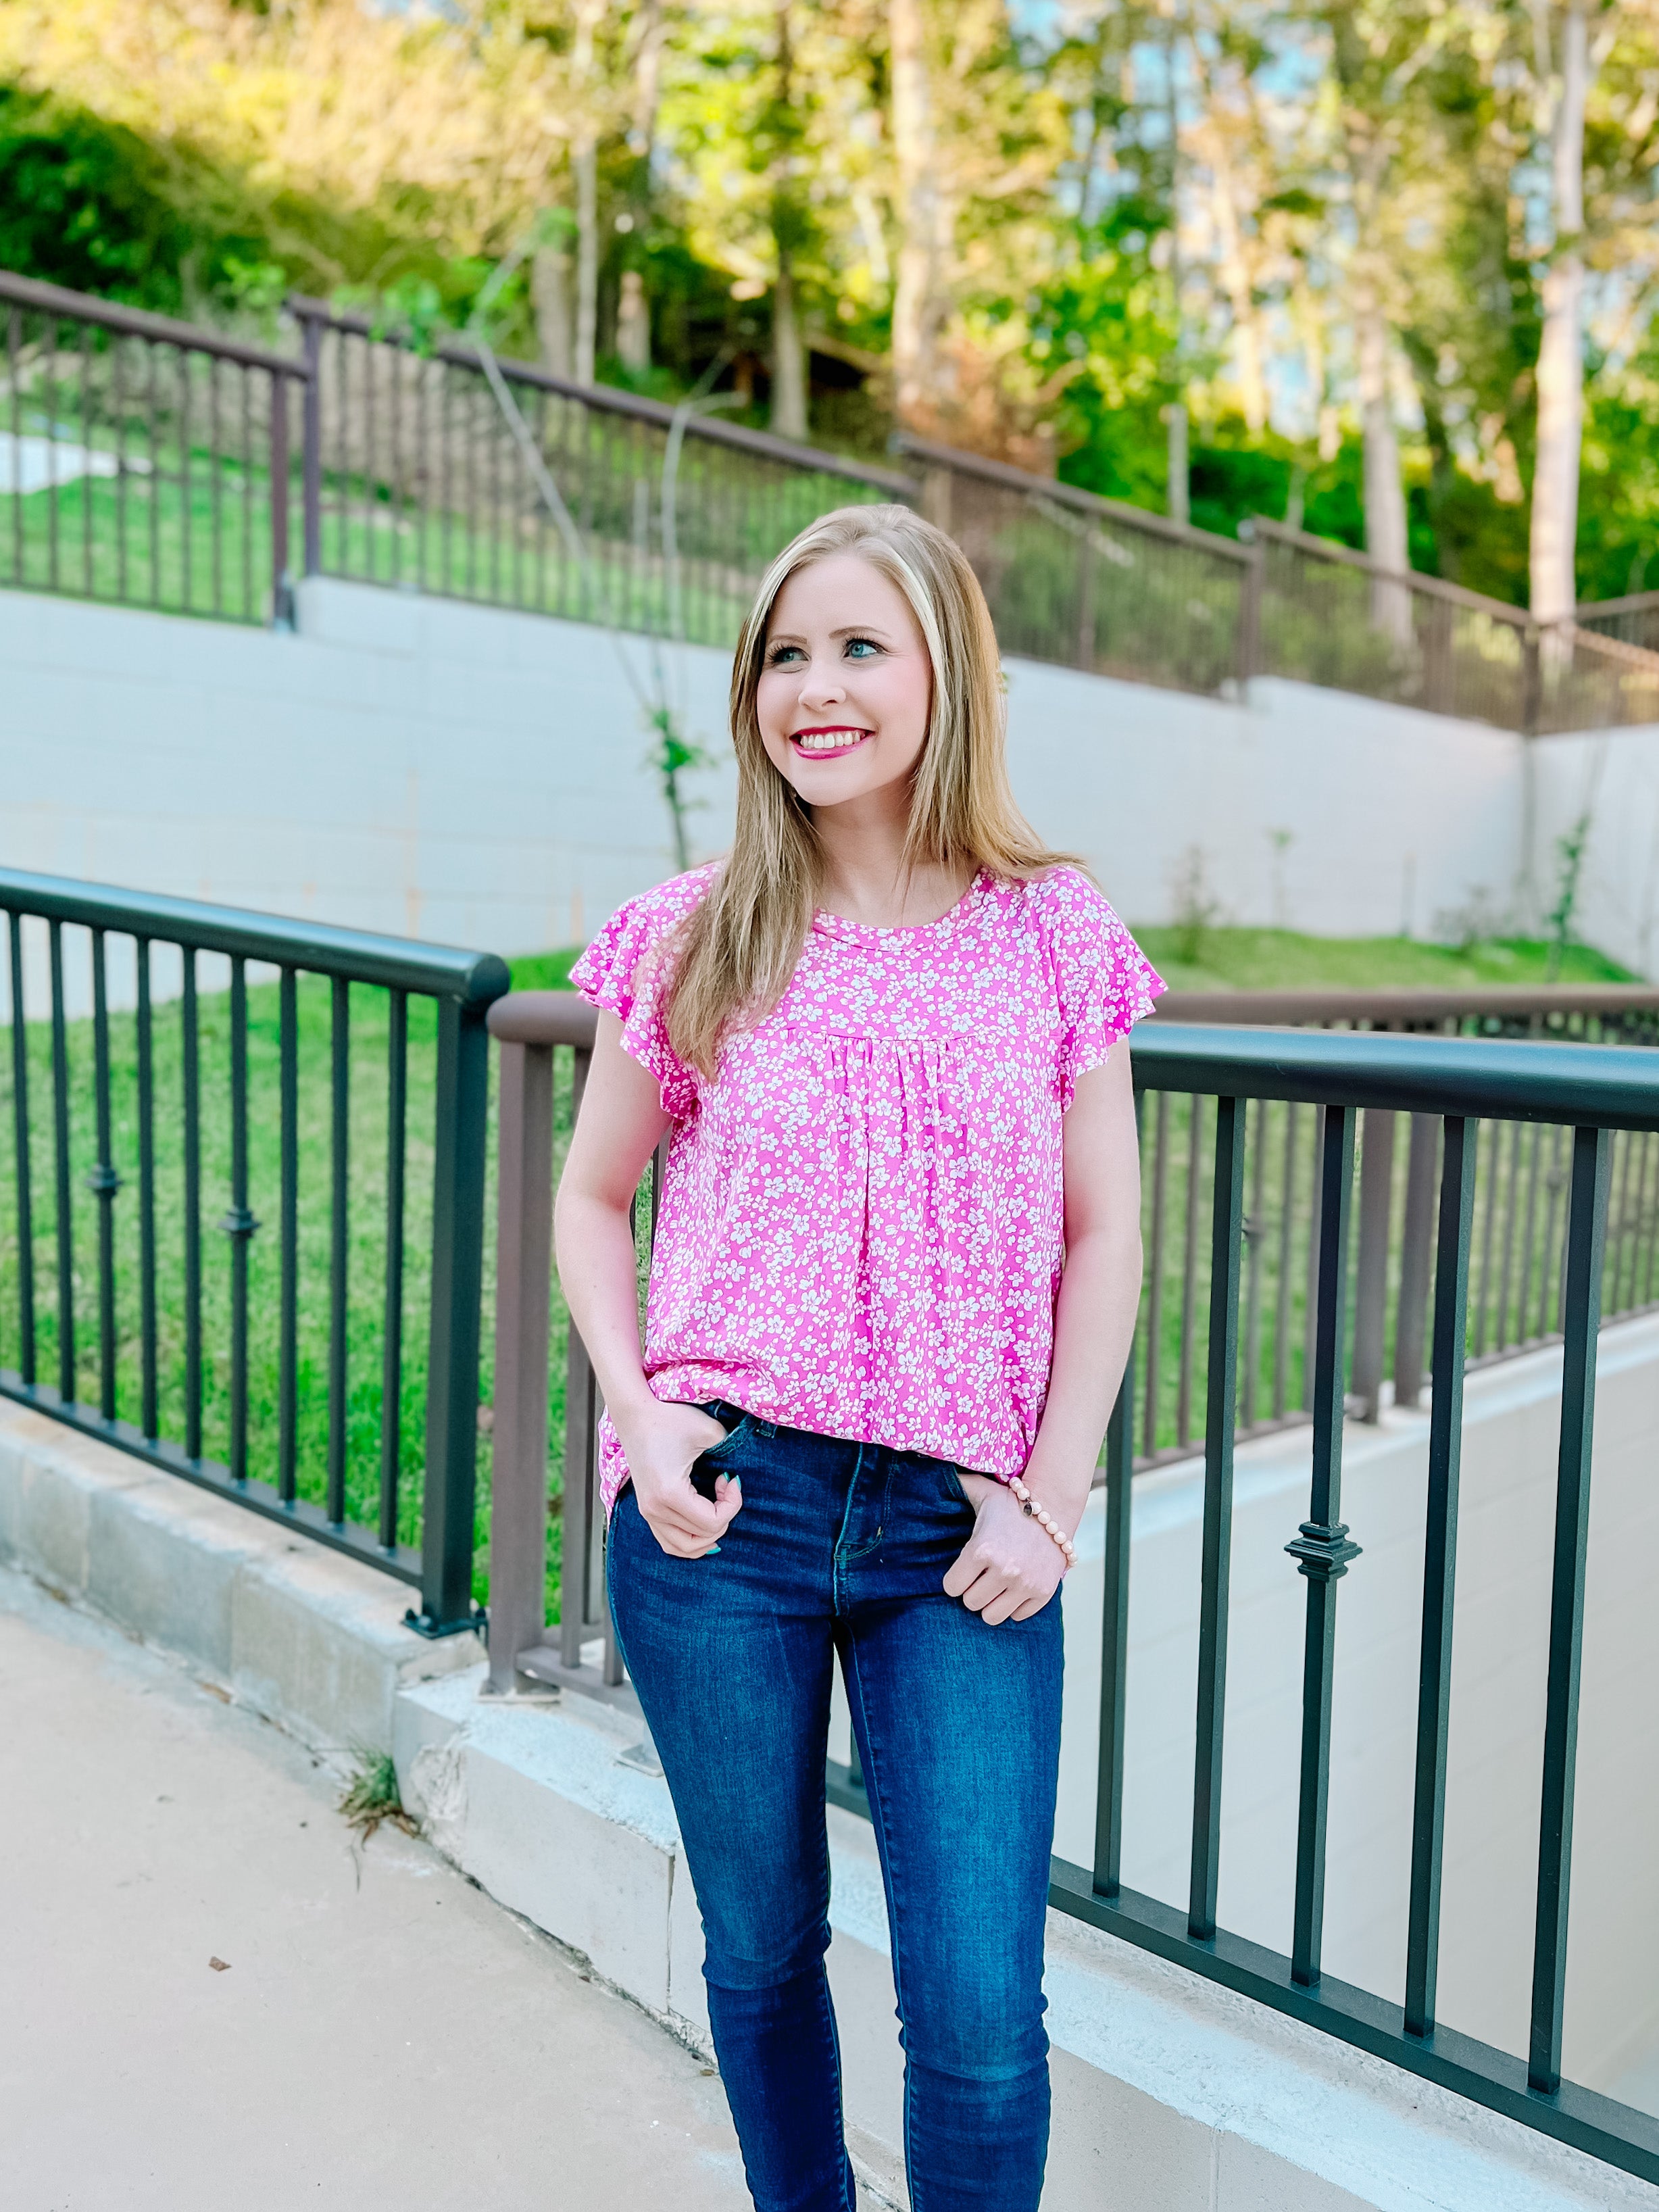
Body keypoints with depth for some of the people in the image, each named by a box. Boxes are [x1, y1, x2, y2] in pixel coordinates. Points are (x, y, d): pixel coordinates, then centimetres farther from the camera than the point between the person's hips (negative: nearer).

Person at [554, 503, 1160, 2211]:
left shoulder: (1052, 936, 0)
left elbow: (1101, 1236, 4)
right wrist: (636, 1409, -4)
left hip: (955, 1533, 0)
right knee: (761, 1950, 17)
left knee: (981, 2020, 0)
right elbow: (593, 1196, 11)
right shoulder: (689, 941, 1)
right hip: (721, 1506, 1)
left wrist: (1048, 1497, -4)